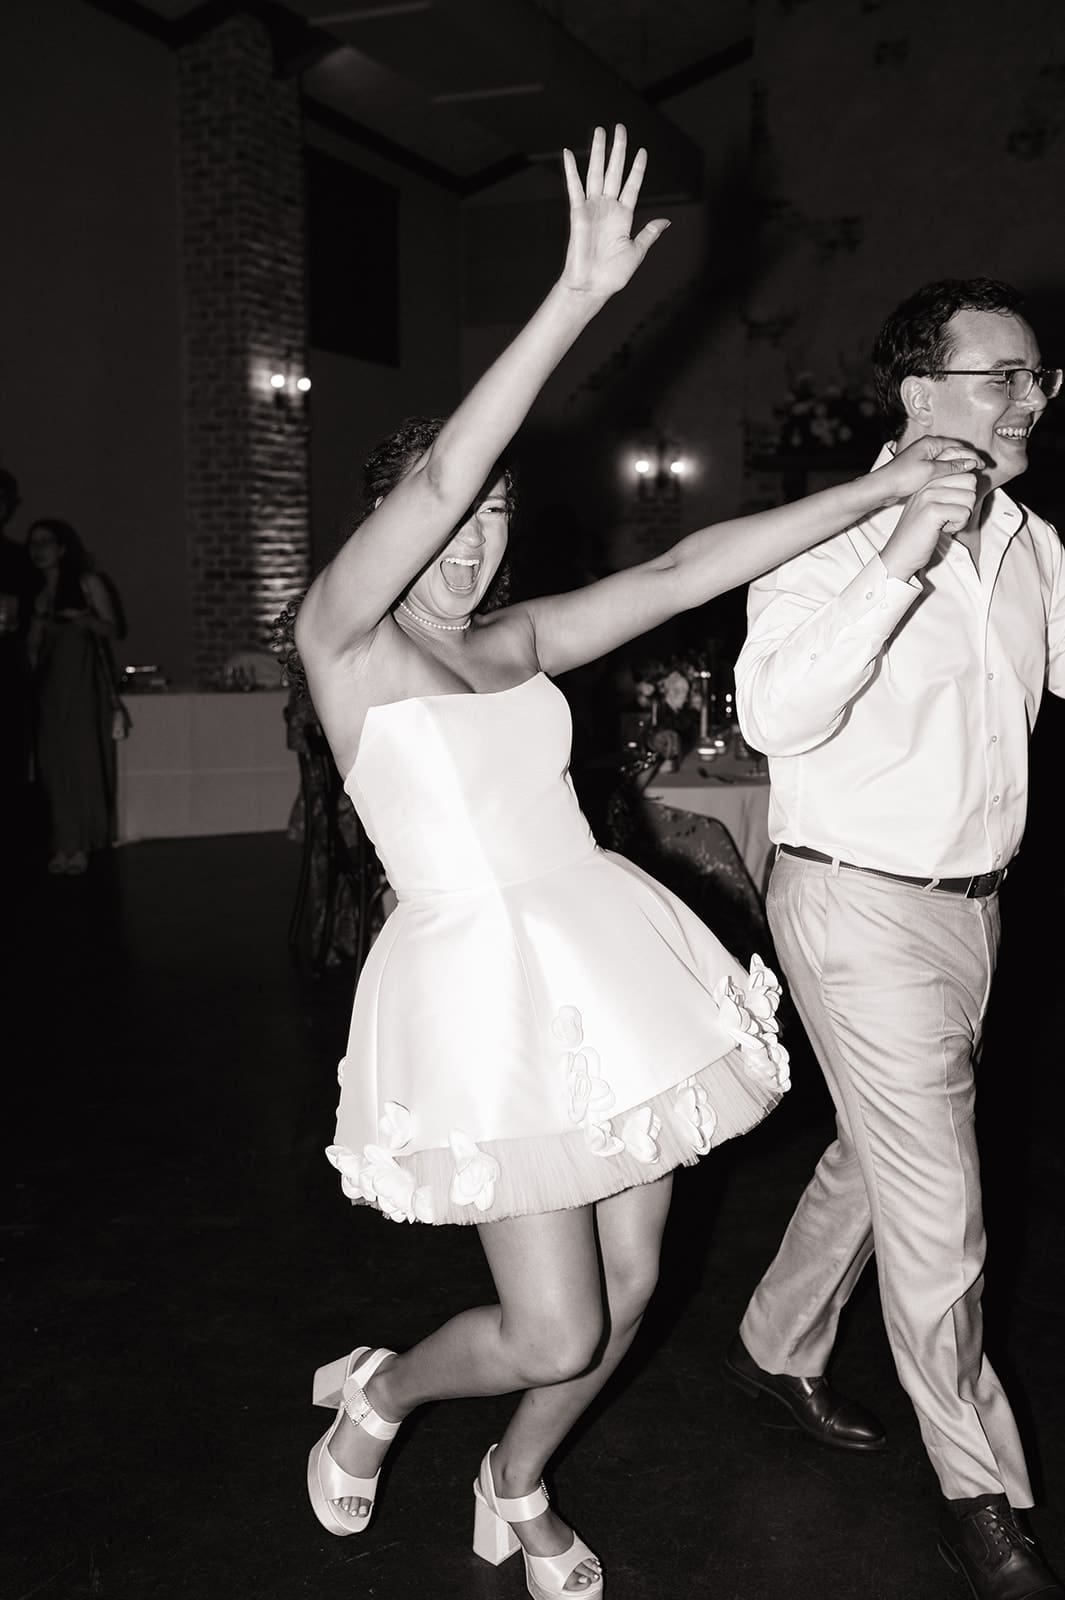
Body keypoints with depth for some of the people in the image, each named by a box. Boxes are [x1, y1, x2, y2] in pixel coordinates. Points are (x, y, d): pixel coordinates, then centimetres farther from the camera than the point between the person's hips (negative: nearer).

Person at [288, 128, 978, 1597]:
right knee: (555, 1333, -2)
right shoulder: (339, 640, -5)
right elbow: (437, 478, -19)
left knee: (628, 1288, 13)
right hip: (481, 981, -6)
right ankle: (374, 1390, 31)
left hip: (609, 960, 6)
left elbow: (684, 571, 6)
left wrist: (877, 489, 1)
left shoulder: (522, 640, 11)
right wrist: (580, 294, -22)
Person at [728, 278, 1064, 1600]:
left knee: (880, 1154, 20)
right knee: (937, 1201, -1)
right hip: (860, 904, -7)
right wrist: (905, 559, -32)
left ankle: (776, 1347, 44)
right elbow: (774, 715, -29)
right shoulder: (836, 539, -15)